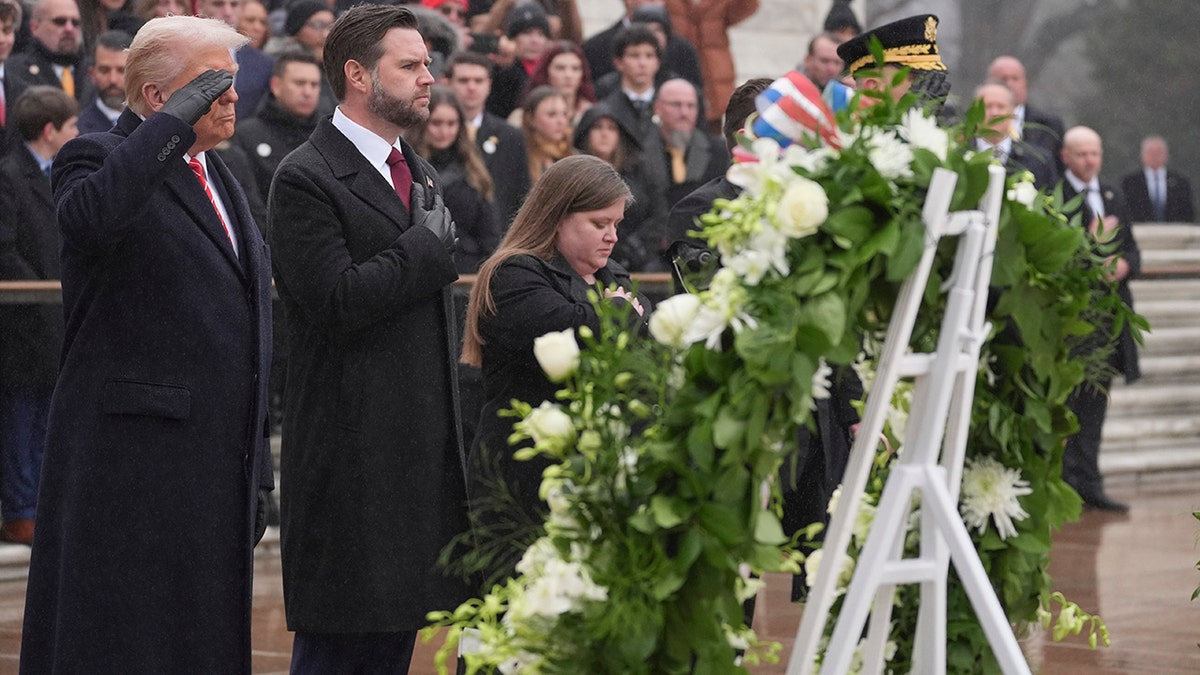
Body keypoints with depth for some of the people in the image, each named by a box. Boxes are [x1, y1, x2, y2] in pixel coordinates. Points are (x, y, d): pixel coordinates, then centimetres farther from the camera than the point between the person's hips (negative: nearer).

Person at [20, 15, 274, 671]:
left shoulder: (217, 175, 20)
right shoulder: (98, 159, -5)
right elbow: (89, 217, -32)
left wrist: (257, 472, 21)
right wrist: (174, 121, -23)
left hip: (217, 472, 8)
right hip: (131, 464, -8)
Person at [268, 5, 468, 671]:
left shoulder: (416, 171, 17)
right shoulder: (306, 179, -11)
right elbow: (336, 300, -22)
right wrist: (427, 247, -11)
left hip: (420, 455, 8)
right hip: (351, 455, -8)